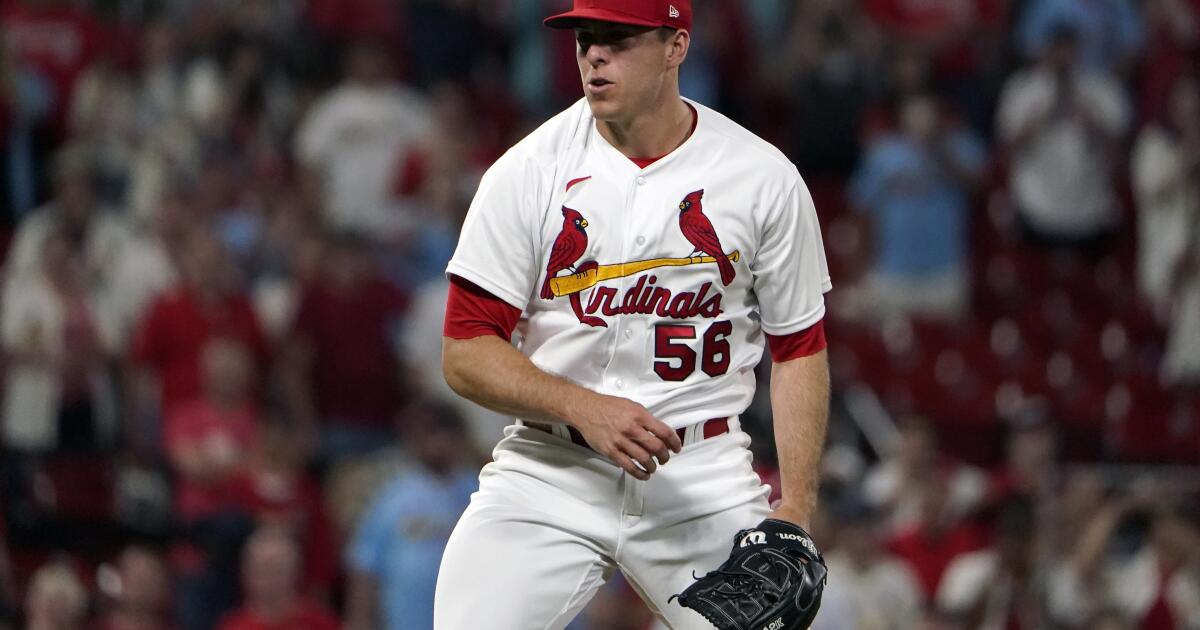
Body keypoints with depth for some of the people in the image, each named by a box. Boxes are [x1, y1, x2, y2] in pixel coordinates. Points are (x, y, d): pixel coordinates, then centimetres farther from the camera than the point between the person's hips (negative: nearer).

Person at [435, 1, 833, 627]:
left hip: (703, 480, 1)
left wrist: (795, 509, -4)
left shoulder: (764, 178, 0)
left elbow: (799, 351, 7)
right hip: (548, 474, -1)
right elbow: (466, 352, -4)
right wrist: (584, 409, -20)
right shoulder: (525, 174, -3)